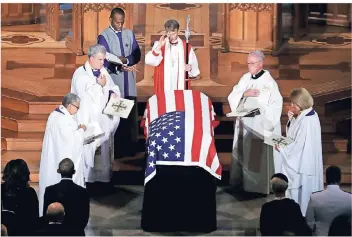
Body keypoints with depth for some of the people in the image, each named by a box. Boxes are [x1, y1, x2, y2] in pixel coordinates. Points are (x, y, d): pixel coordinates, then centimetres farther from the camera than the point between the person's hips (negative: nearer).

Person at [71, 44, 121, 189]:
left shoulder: (103, 71, 9)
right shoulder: (80, 74, -10)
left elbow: (112, 87, 14)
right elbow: (84, 94, -18)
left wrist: (113, 93, -8)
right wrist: (99, 84, -16)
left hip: (104, 117, 6)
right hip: (88, 118, -6)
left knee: (104, 147, 7)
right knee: (88, 148, -7)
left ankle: (103, 177, 14)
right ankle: (86, 179, -2)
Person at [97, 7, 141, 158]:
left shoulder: (129, 34, 10)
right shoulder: (104, 36, -2)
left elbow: (137, 55, 4)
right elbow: (104, 60, -11)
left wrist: (125, 60, -17)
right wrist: (117, 66, -28)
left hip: (129, 81, 4)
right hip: (113, 81, -4)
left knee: (131, 117, 6)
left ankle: (130, 148, 14)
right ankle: (116, 150, 3)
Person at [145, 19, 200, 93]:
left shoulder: (186, 46, 5)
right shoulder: (159, 45, 2)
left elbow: (194, 64, 7)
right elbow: (149, 61, -12)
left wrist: (190, 67, -16)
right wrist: (159, 46, -24)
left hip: (181, 86, 1)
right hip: (163, 87, -1)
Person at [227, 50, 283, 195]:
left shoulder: (269, 82, -12)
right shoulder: (245, 78, 6)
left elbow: (276, 105, -16)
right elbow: (232, 97, 3)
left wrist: (258, 110, -25)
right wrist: (244, 93, -16)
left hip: (261, 125, -6)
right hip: (244, 124, 6)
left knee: (259, 155, -1)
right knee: (243, 154, 12)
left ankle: (260, 185, 8)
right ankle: (243, 181, 24)